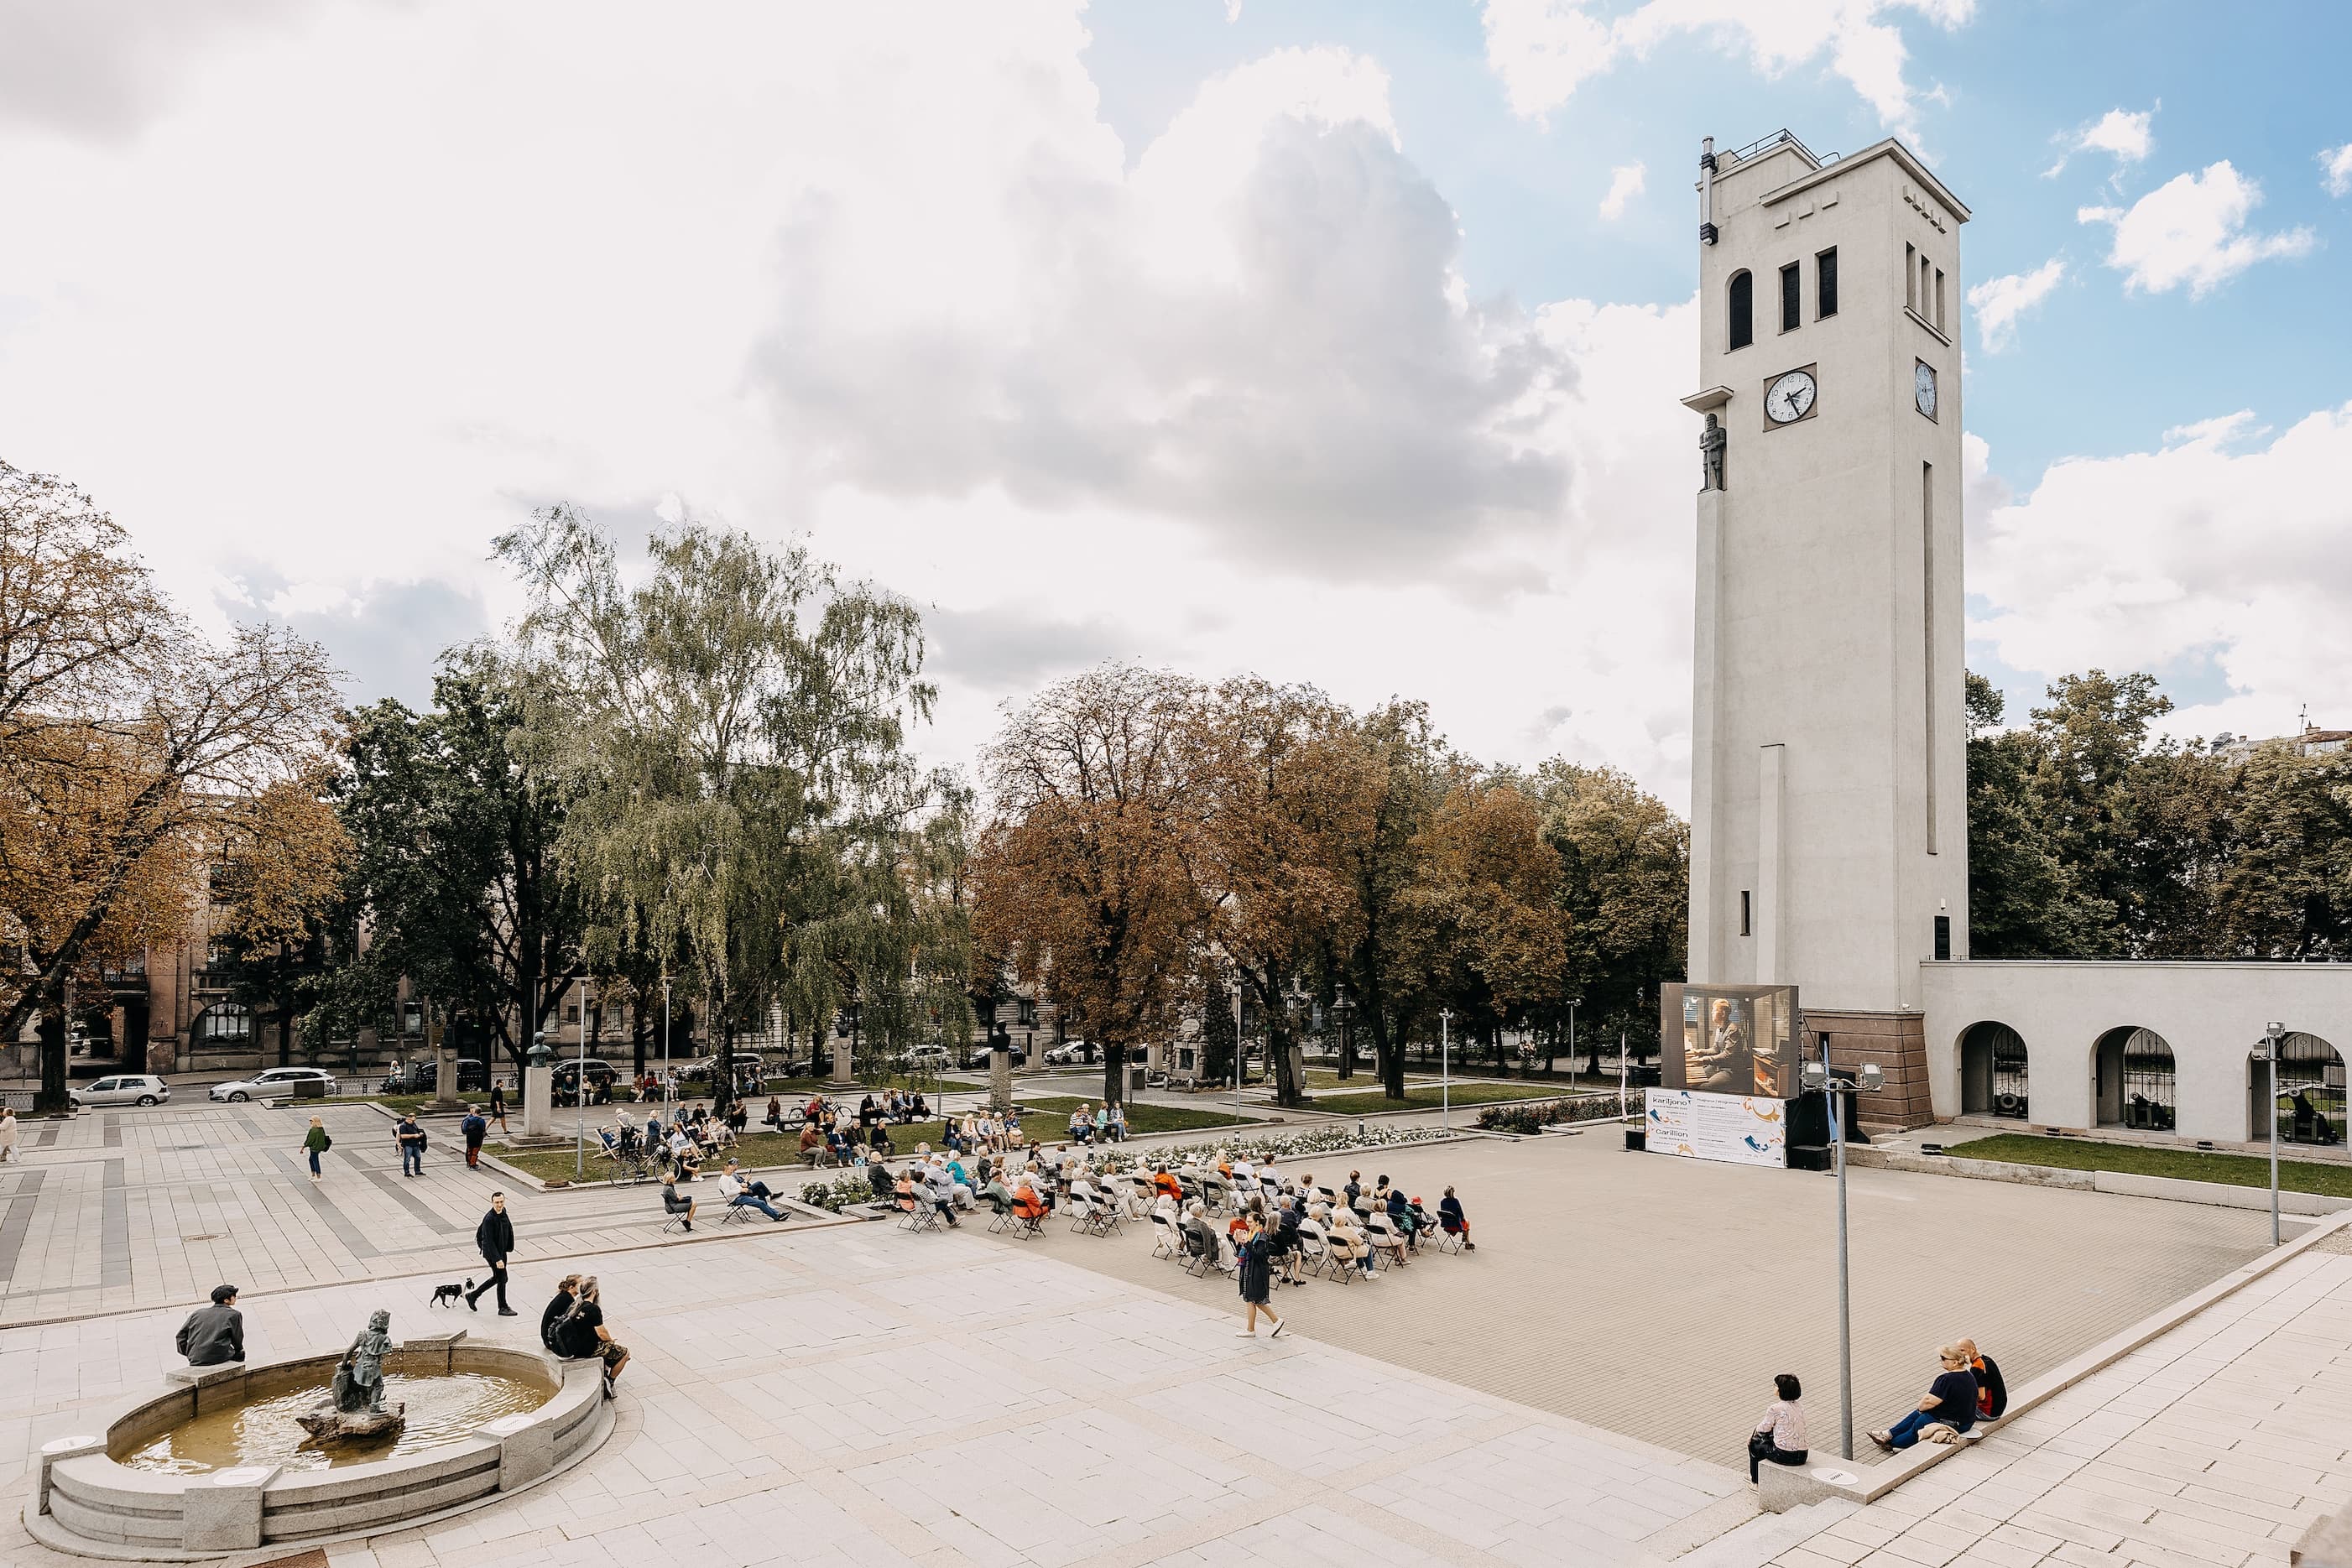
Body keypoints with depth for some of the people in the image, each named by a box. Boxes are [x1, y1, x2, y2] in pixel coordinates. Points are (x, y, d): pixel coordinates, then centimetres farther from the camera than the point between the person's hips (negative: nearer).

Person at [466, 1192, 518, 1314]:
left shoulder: (503, 1212, 0)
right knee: (502, 1279, 2)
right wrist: (497, 1259, -28)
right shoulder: (489, 1219, -26)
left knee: (497, 1278, 20)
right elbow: (489, 1242, -26)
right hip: (492, 1253, -9)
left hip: (502, 1251, 9)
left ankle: (473, 1295, 35)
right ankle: (503, 1308, 17)